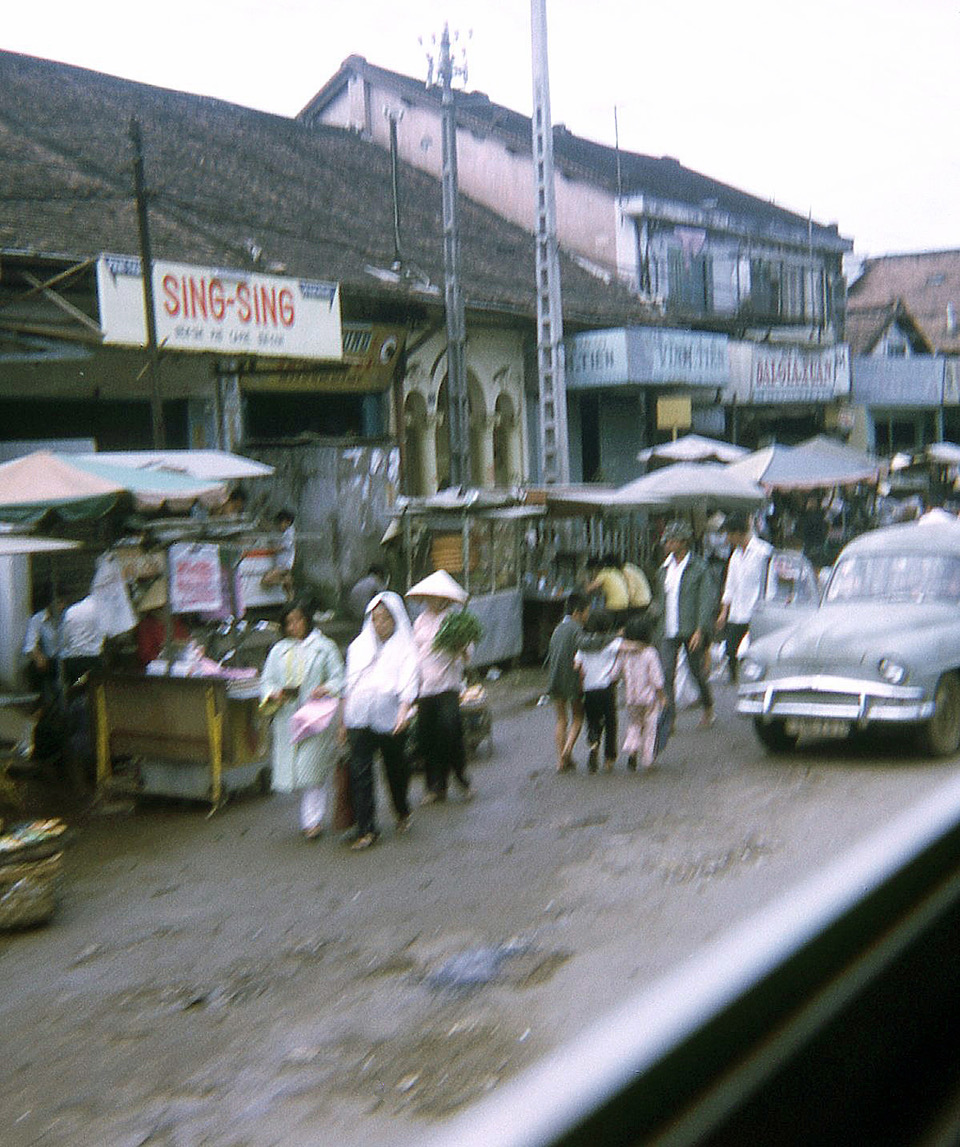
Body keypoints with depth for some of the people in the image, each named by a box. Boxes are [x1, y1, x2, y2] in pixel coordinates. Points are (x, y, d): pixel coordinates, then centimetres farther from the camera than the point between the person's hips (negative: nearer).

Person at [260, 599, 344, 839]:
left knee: (312, 768, -10)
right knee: (294, 769, 7)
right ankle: (312, 816, 22)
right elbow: (266, 680, 12)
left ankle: (313, 819, -6)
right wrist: (274, 694, -9)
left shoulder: (324, 647, 4)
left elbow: (338, 677, 3)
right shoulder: (278, 650, 14)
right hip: (287, 718, 4)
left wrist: (326, 689, -17)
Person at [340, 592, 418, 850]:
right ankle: (366, 830, -4)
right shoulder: (359, 646, 11)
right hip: (360, 720, 2)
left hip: (390, 720, -2)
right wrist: (343, 722, 13)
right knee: (359, 771, -7)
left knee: (395, 770, 12)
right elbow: (349, 686, 14)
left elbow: (409, 684, -12)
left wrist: (404, 712, -28)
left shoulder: (405, 649, -1)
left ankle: (402, 813, 38)